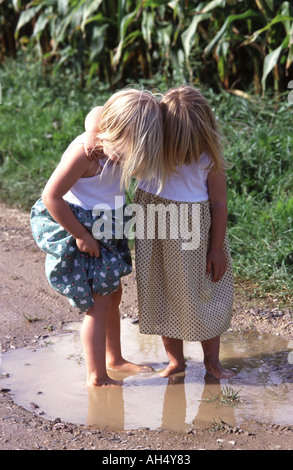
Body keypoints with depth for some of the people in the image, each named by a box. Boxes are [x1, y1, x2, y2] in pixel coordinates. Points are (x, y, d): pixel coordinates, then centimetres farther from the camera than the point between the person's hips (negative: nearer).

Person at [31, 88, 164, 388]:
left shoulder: (118, 145, -7)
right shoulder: (85, 151, -29)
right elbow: (51, 197, -26)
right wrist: (81, 236, -19)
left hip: (106, 232, 8)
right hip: (76, 232, -8)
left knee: (113, 296, 20)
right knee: (99, 305, -2)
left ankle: (114, 358, 41)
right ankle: (96, 377, 12)